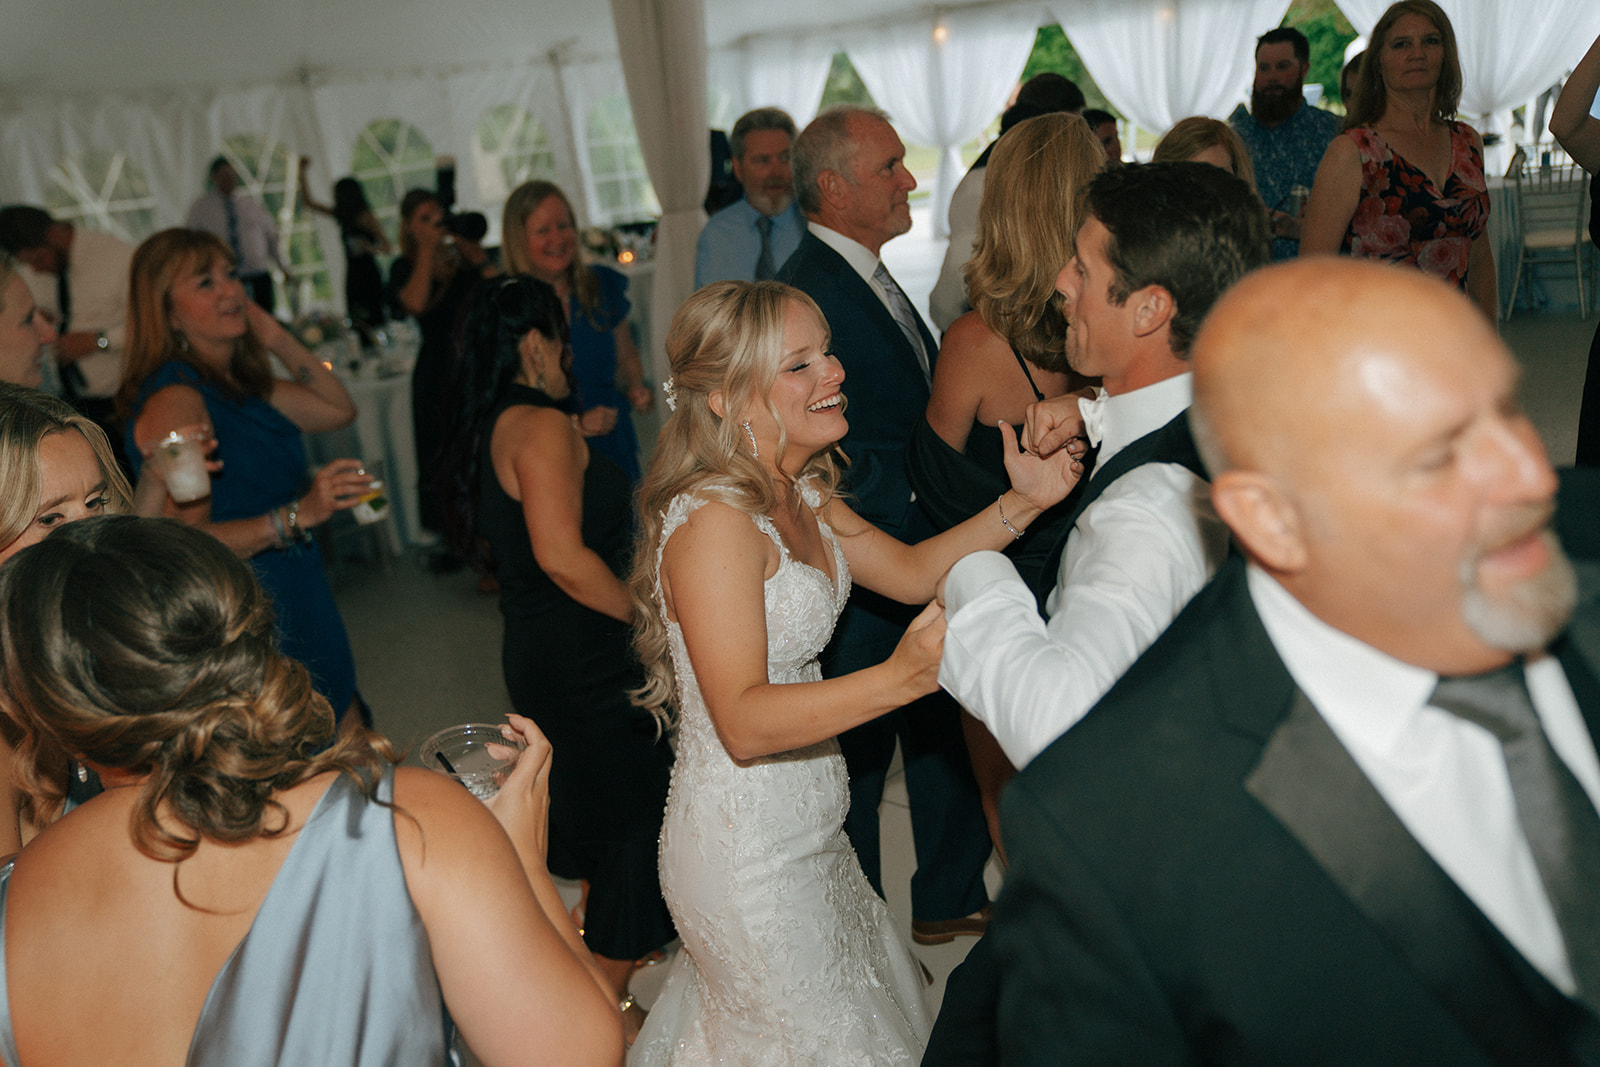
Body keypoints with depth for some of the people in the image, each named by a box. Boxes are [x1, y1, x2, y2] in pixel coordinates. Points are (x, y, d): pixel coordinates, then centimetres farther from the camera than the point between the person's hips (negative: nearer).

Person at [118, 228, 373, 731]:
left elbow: (339, 410, 18)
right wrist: (299, 514, -33)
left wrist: (281, 341, 7)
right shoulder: (175, 399, -18)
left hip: (302, 608, 9)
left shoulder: (240, 384, 9)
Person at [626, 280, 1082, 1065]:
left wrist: (1021, 502, -6)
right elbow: (744, 722, -31)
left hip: (800, 828, 9)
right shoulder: (715, 520, -27)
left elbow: (908, 571, 8)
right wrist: (899, 677, -44)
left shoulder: (799, 495, 2)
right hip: (748, 847, -9)